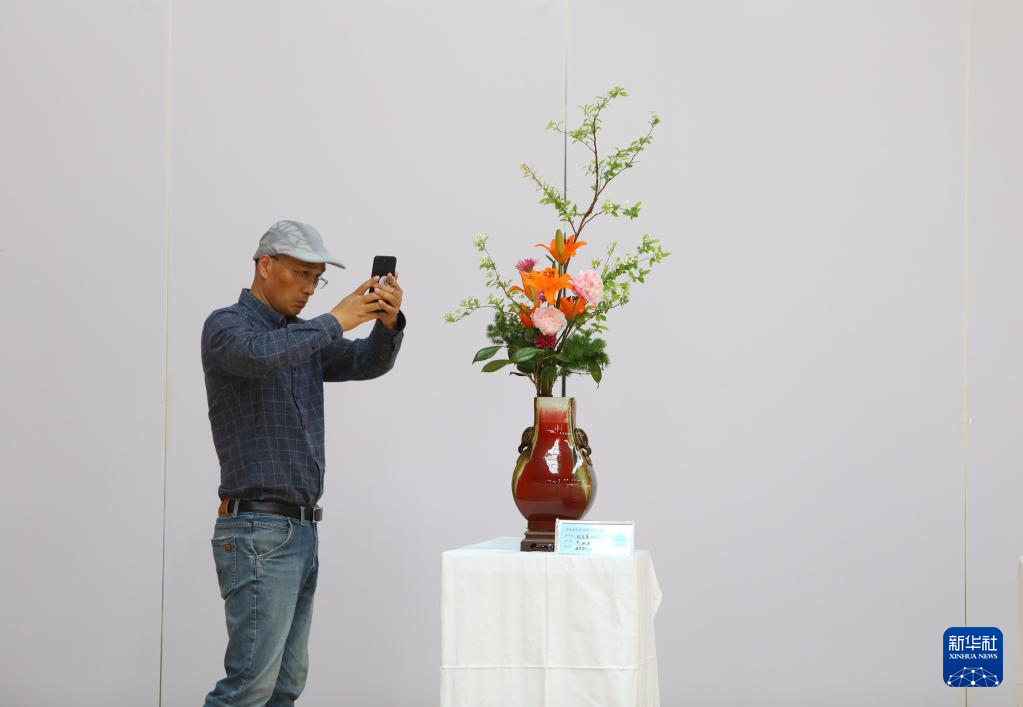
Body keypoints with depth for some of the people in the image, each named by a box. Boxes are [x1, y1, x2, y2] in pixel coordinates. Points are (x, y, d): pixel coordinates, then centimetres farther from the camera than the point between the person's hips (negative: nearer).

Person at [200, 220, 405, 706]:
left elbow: (369, 363, 7)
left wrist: (388, 322, -12)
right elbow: (260, 354, -28)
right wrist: (335, 322, -23)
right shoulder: (227, 326, -5)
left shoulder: (303, 337, 18)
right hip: (258, 532, -8)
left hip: (301, 531, 9)